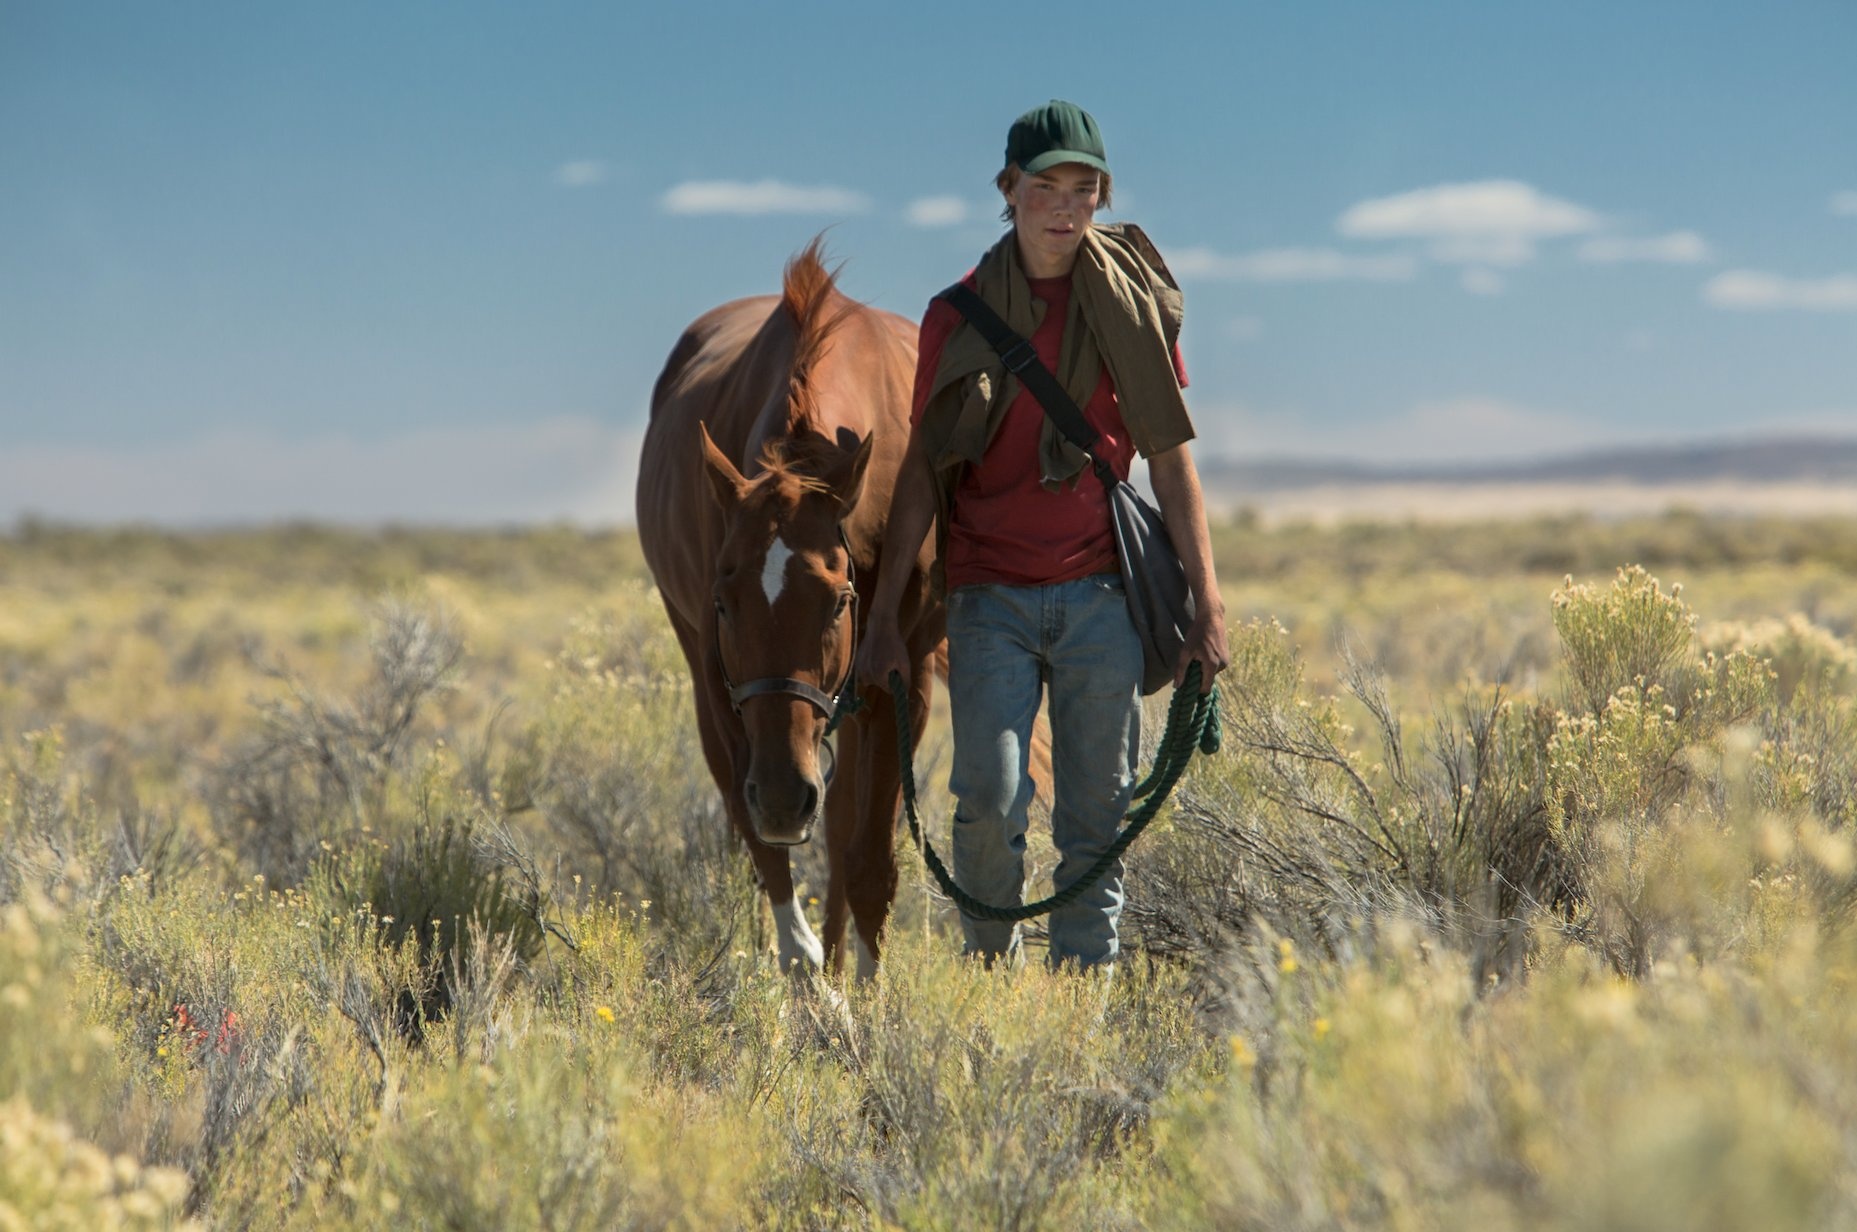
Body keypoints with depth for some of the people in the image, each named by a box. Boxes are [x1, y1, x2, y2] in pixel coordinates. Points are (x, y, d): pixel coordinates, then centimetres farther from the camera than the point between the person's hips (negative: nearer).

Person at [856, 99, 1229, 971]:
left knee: (1097, 816, 2)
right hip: (989, 593, -1)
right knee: (990, 800, -11)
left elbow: (1170, 460, 7)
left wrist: (1207, 602, 1)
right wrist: (884, 618, 2)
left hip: (1099, 590, 1)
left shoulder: (1135, 303, 5)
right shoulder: (959, 315, 4)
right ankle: (990, 963, 14)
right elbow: (922, 472, 6)